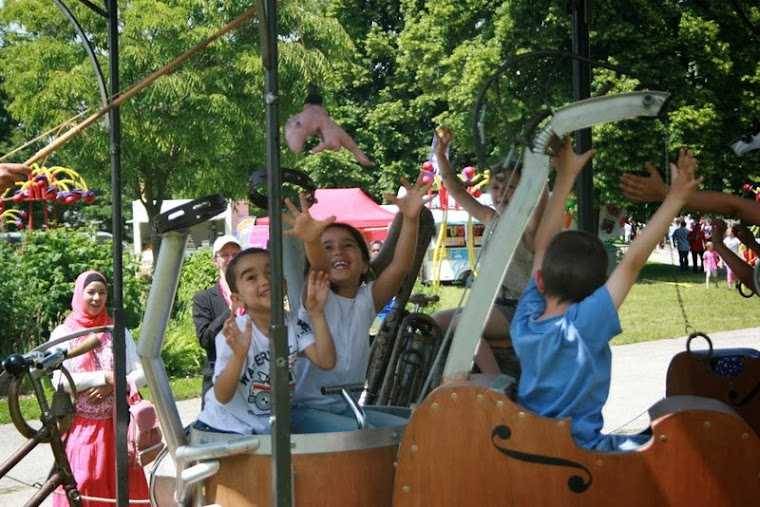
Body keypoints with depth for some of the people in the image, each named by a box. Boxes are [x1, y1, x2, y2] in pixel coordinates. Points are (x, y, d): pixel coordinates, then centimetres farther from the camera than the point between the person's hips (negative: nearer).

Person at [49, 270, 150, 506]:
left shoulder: (119, 332, 8)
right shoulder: (63, 333, 2)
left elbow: (141, 374, 2)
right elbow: (60, 380, -9)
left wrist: (112, 387, -15)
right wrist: (105, 377, -15)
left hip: (117, 423, 2)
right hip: (81, 425, -2)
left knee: (123, 484, -1)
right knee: (83, 485, -5)